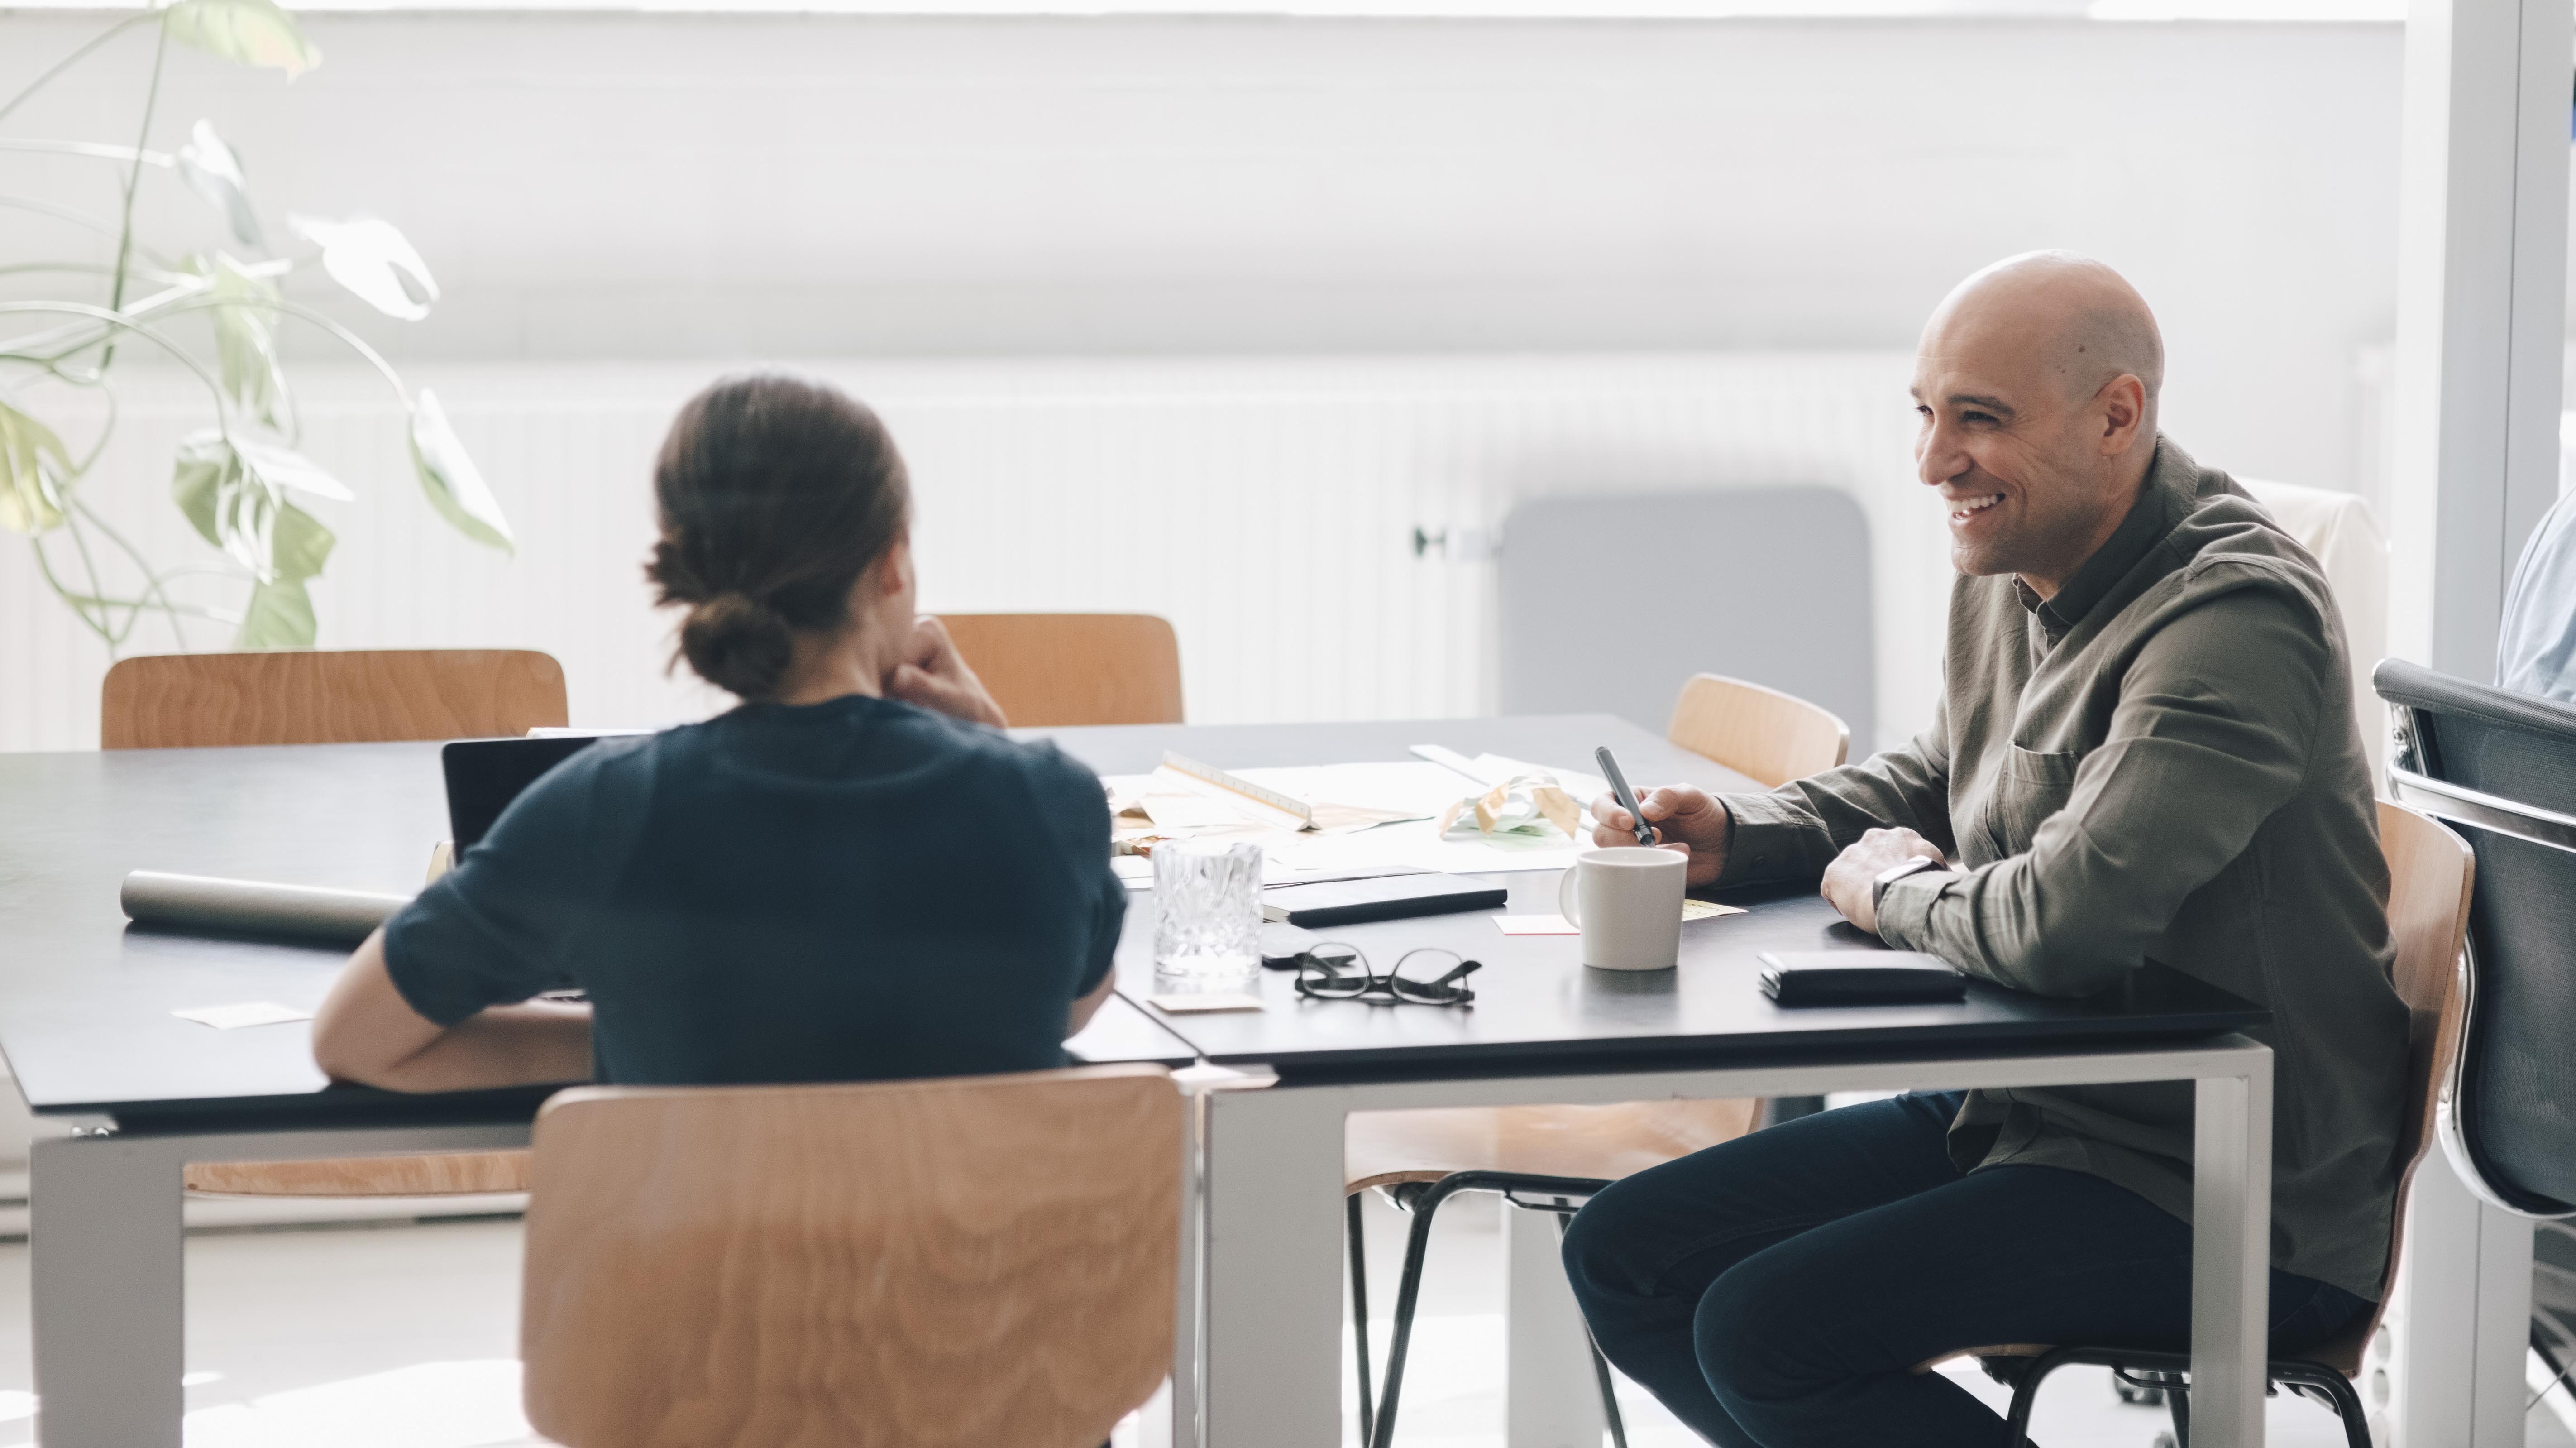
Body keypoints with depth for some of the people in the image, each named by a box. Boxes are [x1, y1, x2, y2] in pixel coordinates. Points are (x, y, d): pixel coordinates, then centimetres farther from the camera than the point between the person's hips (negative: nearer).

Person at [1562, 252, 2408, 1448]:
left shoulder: (2236, 623, -23)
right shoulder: (2006, 585, 7)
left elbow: (2067, 923, -33)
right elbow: (1931, 780, 26)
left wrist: (1894, 888, -11)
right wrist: (1733, 836, 7)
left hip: (2234, 1212, -10)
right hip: (2021, 1113, 10)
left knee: (1763, 1331, -22)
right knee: (1623, 1257, 5)